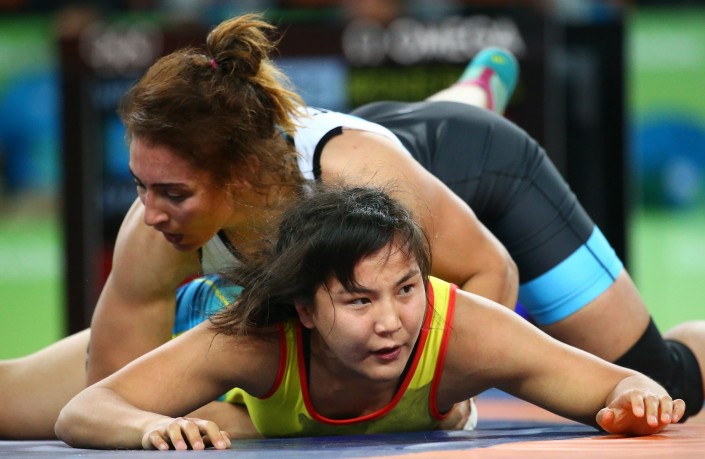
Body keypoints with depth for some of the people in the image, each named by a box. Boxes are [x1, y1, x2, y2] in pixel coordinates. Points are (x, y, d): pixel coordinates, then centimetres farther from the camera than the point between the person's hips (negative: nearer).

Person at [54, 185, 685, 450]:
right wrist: (155, 426, -68)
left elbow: (624, 386, -38)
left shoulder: (460, 331, -47)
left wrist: (635, 402, -62)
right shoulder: (258, 339, -47)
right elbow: (81, 414, -46)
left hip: (429, 439, 1)